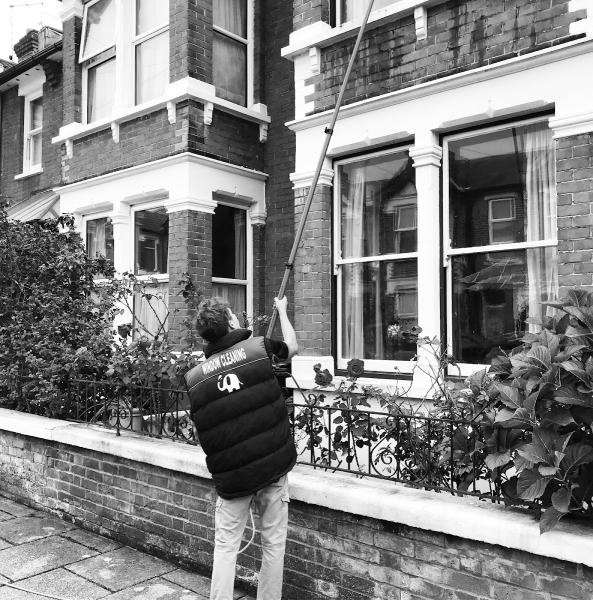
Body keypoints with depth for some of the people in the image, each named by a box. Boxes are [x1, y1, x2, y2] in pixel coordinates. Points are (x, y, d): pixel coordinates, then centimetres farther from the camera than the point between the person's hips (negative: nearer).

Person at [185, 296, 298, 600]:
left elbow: (203, 427, 5)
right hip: (274, 467, 0)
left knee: (225, 547, 15)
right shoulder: (259, 348, -7)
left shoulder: (194, 377, -4)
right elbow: (292, 347, 16)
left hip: (231, 477, 1)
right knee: (273, 545, 14)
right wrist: (282, 310, 30)